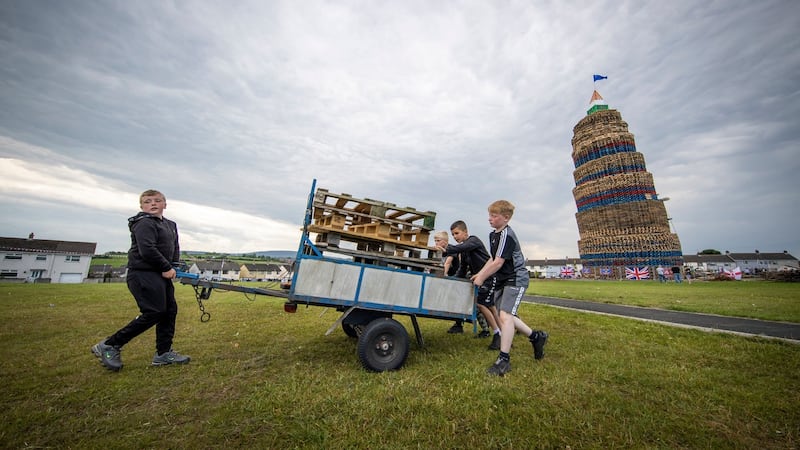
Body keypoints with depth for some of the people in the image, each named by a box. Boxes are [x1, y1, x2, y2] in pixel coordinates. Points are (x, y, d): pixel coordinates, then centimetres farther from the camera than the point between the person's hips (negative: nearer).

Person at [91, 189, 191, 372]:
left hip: (161, 275, 9)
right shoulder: (144, 223, -11)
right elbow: (147, 250, -21)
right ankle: (109, 346, 9)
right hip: (143, 274, -9)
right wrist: (166, 268, -15)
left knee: (170, 310, 8)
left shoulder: (171, 225, 15)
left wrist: (173, 267, 4)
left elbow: (175, 248, 18)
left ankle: (163, 353, 16)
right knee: (154, 313, -10)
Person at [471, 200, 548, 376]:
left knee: (505, 315, -16)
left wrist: (481, 278, -14)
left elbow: (498, 263, -23)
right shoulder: (493, 235, 9)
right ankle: (536, 336, 34)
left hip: (516, 279, -10)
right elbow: (492, 259, 16)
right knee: (506, 316, 13)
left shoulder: (506, 234, -20)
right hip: (503, 281, 10)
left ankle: (504, 359, -6)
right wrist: (479, 274, 7)